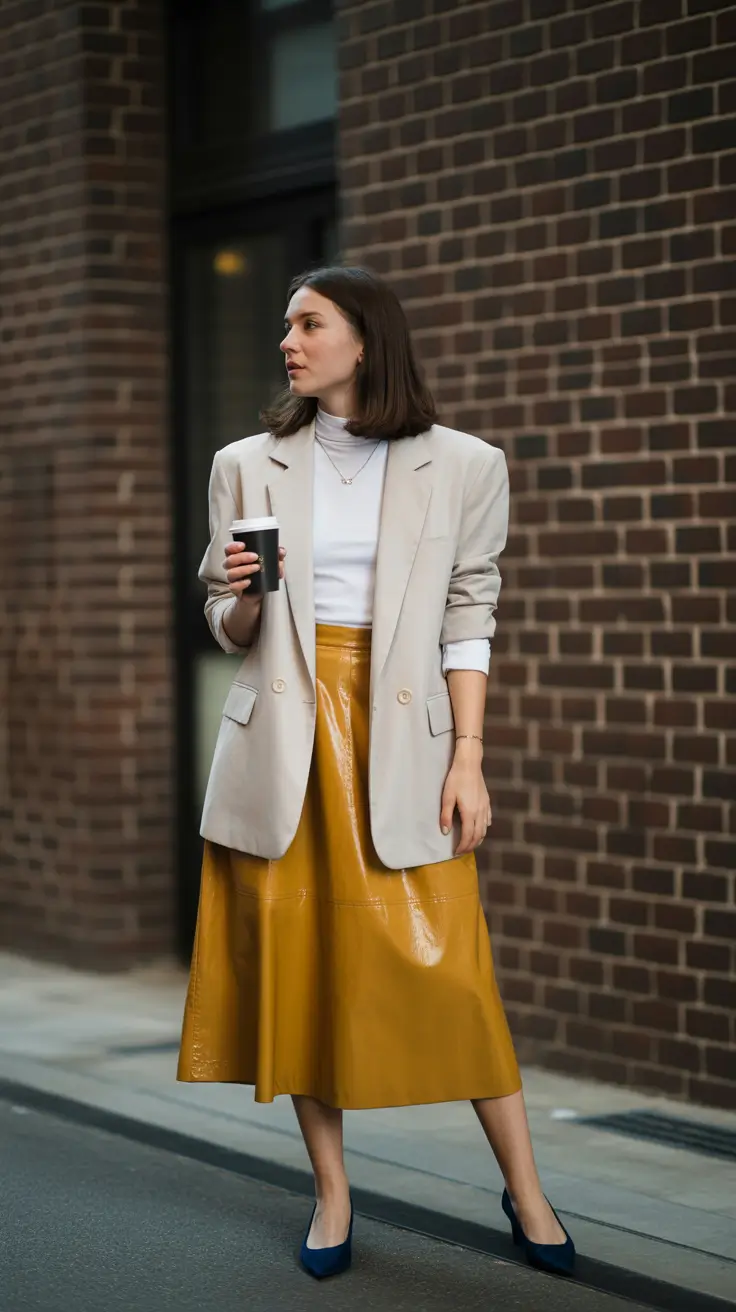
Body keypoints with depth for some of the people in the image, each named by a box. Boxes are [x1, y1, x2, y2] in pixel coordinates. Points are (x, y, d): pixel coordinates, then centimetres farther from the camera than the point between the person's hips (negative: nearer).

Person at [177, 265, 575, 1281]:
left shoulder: (460, 467, 4)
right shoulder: (248, 466, 9)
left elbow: (468, 623, 4)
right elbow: (227, 629, 13)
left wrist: (469, 758, -3)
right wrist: (242, 599, -10)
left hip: (401, 737, -2)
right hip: (284, 734, 2)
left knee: (443, 962, -6)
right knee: (294, 958, 2)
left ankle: (526, 1193, 7)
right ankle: (333, 1195, 15)